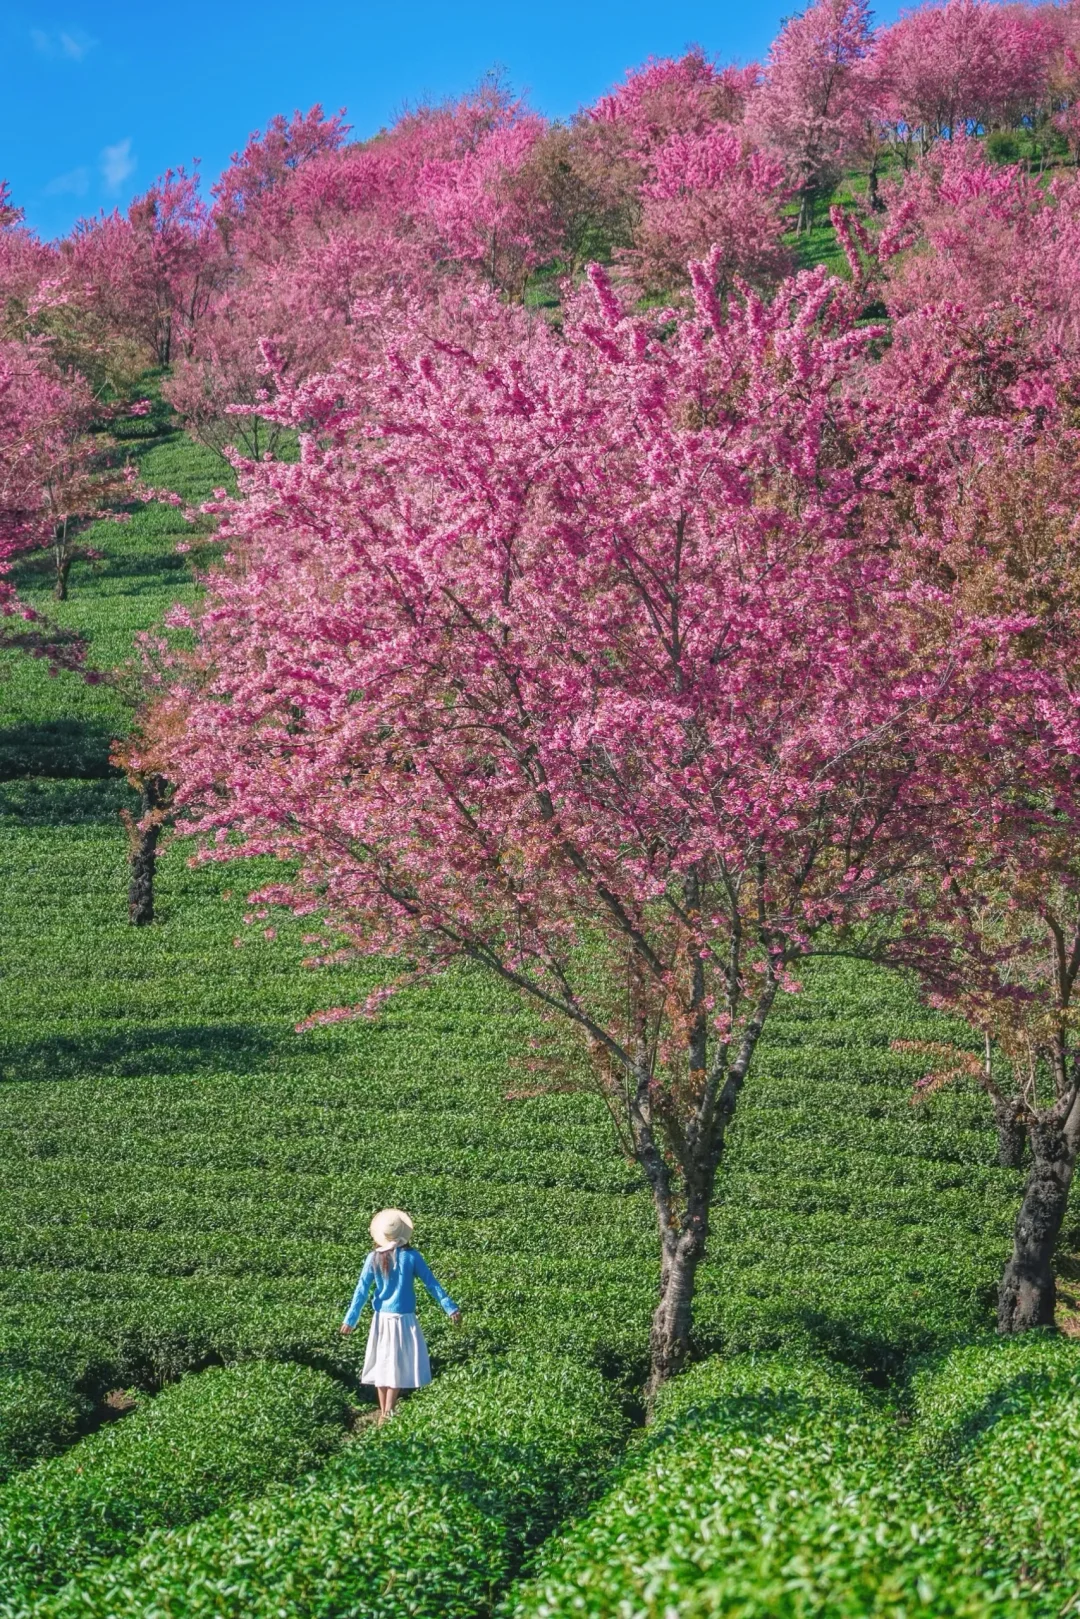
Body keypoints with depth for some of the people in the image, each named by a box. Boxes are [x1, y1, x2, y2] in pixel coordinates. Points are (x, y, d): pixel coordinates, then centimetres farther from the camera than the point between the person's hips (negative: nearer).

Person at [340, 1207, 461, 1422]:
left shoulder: (374, 1259, -4)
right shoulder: (411, 1256, -9)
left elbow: (361, 1290, -3)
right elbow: (431, 1284, -5)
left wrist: (350, 1320, 2)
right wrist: (450, 1308, 2)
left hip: (381, 1318, 2)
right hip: (403, 1319, -2)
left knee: (383, 1365, 13)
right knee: (399, 1366, 6)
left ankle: (383, 1413, 19)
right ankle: (388, 1414, 2)